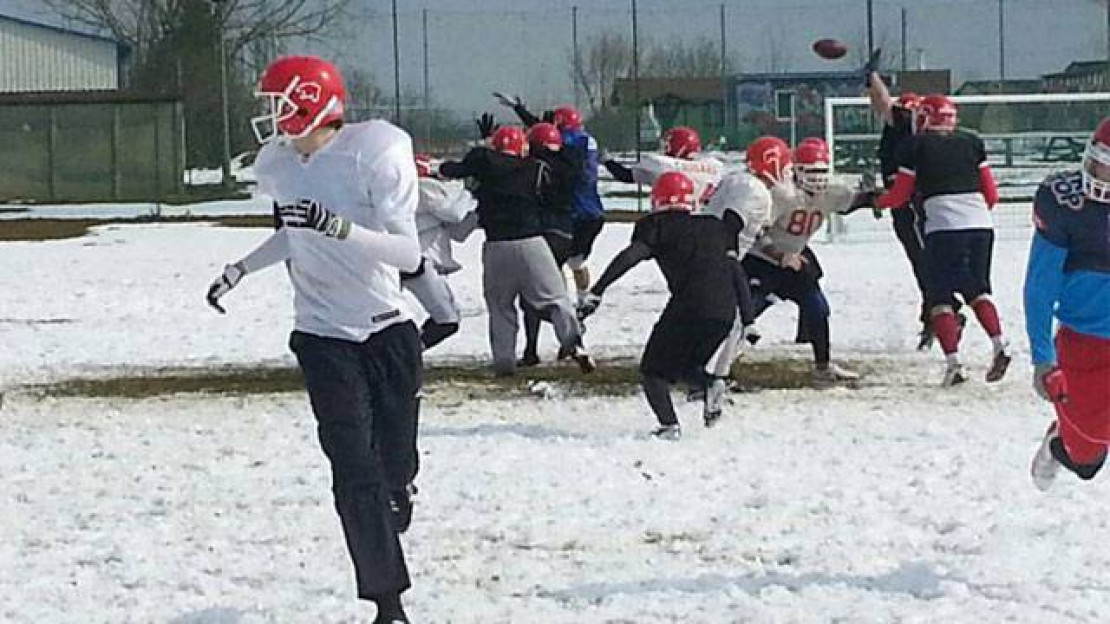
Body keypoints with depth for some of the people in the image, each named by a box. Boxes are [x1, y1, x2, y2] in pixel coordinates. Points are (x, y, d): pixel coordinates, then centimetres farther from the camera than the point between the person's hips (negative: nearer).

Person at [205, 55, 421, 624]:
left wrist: (337, 226, -33)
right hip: (324, 337, 3)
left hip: (388, 330, -3)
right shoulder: (279, 167, 2)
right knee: (355, 470, -10)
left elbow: (409, 254, -22)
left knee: (395, 465, 7)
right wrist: (240, 269, 18)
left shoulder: (375, 156, -16)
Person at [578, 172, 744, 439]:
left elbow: (630, 256, -7)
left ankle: (669, 425, -15)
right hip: (726, 311, 5)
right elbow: (737, 274, 30)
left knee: (653, 370, 7)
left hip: (689, 305, -5)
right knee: (685, 367, 26)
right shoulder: (716, 226, 25)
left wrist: (597, 291, -11)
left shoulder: (658, 226, 8)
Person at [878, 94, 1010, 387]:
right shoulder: (972, 142, 14)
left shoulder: (916, 145, 6)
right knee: (976, 288, 19)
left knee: (940, 294, 5)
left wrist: (877, 201, 29)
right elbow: (991, 194, 15)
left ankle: (953, 361, -8)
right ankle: (1000, 344, 0)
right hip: (980, 225, 4)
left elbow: (900, 195, 10)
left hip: (943, 227, -4)